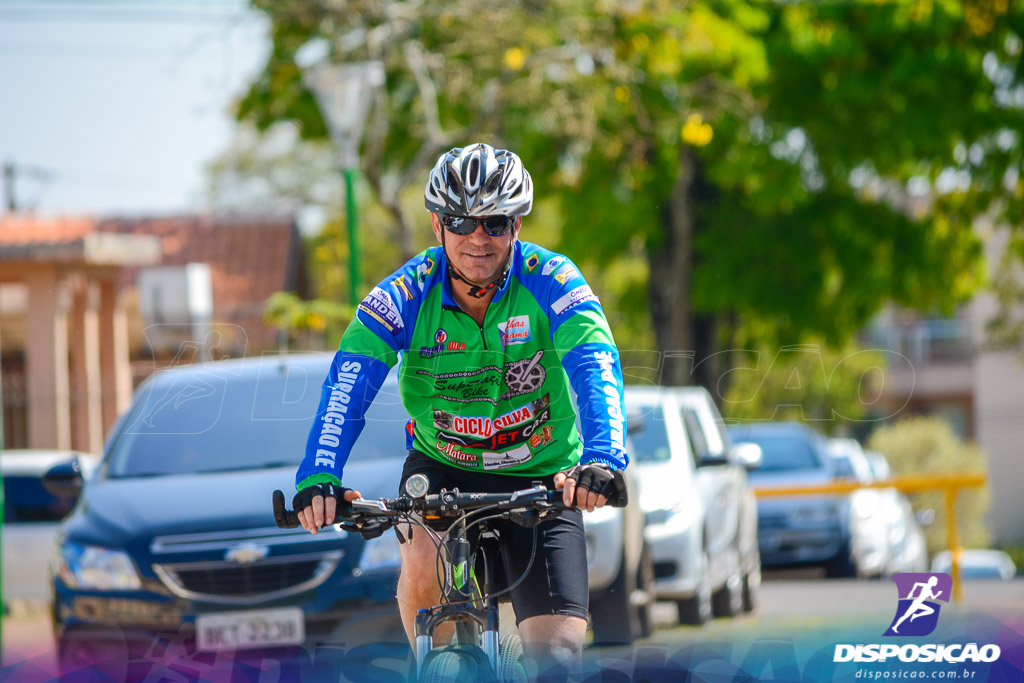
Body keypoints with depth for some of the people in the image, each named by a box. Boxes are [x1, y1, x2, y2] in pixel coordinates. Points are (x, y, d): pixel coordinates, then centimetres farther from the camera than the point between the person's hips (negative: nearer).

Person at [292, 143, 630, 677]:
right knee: (424, 562, -31)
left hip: (542, 478, -1)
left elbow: (596, 371, -31)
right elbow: (347, 385, -26)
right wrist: (318, 478, -43)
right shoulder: (405, 296, -16)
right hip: (442, 468, 1)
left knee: (560, 650, -13)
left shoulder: (551, 283, -18)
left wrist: (602, 458, -50)